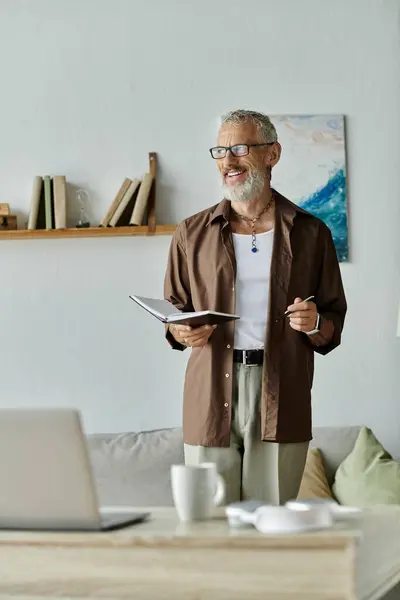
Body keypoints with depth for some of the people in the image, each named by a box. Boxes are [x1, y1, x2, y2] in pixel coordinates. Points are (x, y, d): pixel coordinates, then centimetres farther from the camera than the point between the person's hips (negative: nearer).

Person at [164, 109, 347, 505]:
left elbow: (333, 326, 11)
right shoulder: (193, 234, 12)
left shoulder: (310, 233, 10)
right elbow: (173, 312, 16)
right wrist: (182, 333, -6)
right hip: (211, 399, 1)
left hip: (280, 400, 0)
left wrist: (314, 324, -11)